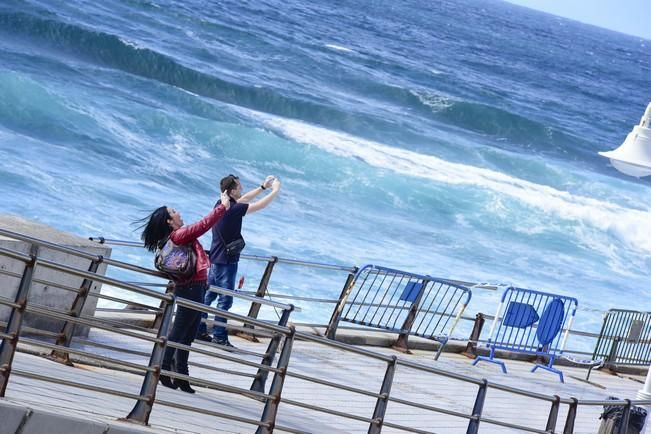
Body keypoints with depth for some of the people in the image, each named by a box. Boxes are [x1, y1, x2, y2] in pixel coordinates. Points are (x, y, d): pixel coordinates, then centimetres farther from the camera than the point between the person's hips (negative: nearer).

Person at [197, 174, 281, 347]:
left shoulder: (221, 204, 4)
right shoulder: (233, 209, -22)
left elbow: (243, 199, 19)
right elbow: (259, 206, -17)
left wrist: (263, 187, 19)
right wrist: (275, 190, -4)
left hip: (215, 258, 9)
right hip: (226, 261, -9)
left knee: (209, 295, 15)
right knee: (225, 299, -4)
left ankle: (199, 330, 20)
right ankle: (219, 336, -3)